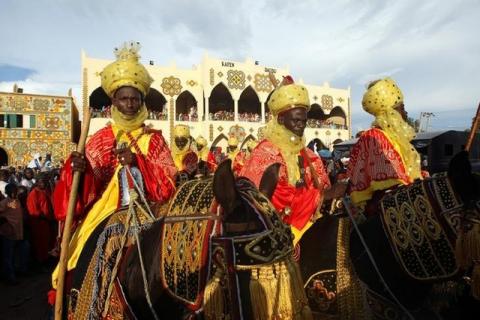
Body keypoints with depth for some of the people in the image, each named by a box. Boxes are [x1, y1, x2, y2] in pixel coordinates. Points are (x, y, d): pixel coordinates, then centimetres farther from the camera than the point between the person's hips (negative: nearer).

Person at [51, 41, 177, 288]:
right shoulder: (100, 140, 7)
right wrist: (80, 170, -20)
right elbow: (88, 188, 1)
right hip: (106, 214, 1)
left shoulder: (153, 139, 6)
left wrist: (137, 161, -18)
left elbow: (169, 182, -5)